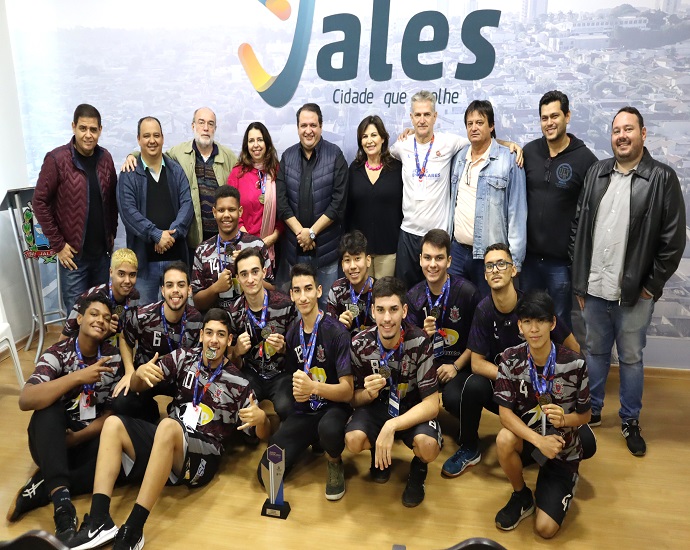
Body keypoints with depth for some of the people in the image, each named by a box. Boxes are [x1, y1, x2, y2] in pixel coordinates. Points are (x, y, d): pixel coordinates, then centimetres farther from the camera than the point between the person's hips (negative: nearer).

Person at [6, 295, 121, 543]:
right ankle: (61, 500, -44)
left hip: (89, 440, 1)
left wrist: (78, 437, -18)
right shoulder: (57, 354, -10)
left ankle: (41, 487, -21)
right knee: (48, 408, -34)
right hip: (53, 441, -1)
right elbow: (25, 400, -26)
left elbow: (113, 411, -5)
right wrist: (77, 377, -34)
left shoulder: (113, 358, -3)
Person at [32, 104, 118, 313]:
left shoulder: (105, 158, 4)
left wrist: (112, 233, 7)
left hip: (103, 251, 4)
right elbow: (40, 203, -8)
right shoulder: (56, 159, -10)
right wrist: (58, 244, -9)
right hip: (73, 253, -4)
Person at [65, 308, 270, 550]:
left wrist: (261, 418, -24)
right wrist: (140, 372, -18)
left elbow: (262, 434, 2)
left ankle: (131, 530, -36)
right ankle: (99, 521, -27)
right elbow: (137, 387, 7)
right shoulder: (184, 357, 8)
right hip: (165, 440, 5)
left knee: (167, 426, -34)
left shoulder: (238, 383, 0)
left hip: (203, 455, -5)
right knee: (113, 424, -15)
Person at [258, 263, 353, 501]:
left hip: (332, 406, -4)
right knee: (266, 475, -9)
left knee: (329, 429, -40)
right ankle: (310, 442, 18)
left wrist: (313, 387, -36)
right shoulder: (291, 332, 2)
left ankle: (335, 464, -3)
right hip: (303, 410, 4)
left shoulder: (337, 332, -16)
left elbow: (347, 390, -18)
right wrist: (297, 390, -11)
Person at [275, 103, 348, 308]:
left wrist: (312, 232, -11)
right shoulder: (287, 156, 6)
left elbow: (339, 203, -9)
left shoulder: (335, 156, -4)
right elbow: (281, 200, 1)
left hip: (326, 244, -3)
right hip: (294, 244, 3)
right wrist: (300, 232, -9)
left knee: (325, 303, 5)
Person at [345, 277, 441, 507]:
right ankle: (379, 455, 11)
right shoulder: (360, 344, -17)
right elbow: (355, 399, -4)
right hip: (377, 404, 2)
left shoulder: (419, 342, -24)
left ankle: (419, 468, 8)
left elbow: (431, 404, -21)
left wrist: (392, 426, -35)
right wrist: (368, 393, -29)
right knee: (353, 440, -29)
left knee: (428, 446, -32)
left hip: (412, 407, -1)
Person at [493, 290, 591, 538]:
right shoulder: (511, 359, -18)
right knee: (504, 439, -35)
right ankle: (521, 497, -3)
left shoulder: (574, 364, -21)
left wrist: (564, 419, -29)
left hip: (563, 446, -1)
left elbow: (585, 414, -7)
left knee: (545, 529, -10)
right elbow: (505, 413, -18)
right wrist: (539, 440, -33)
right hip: (527, 434, 2)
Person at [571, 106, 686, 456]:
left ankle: (630, 422, 28)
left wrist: (652, 285, -8)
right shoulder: (596, 173, 6)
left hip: (634, 293, -3)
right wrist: (579, 280, 4)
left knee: (630, 358, 11)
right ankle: (592, 411, 33)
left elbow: (673, 239, -7)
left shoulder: (662, 178, -6)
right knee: (595, 351, 16)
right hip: (593, 288, 3)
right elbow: (579, 228, 6)